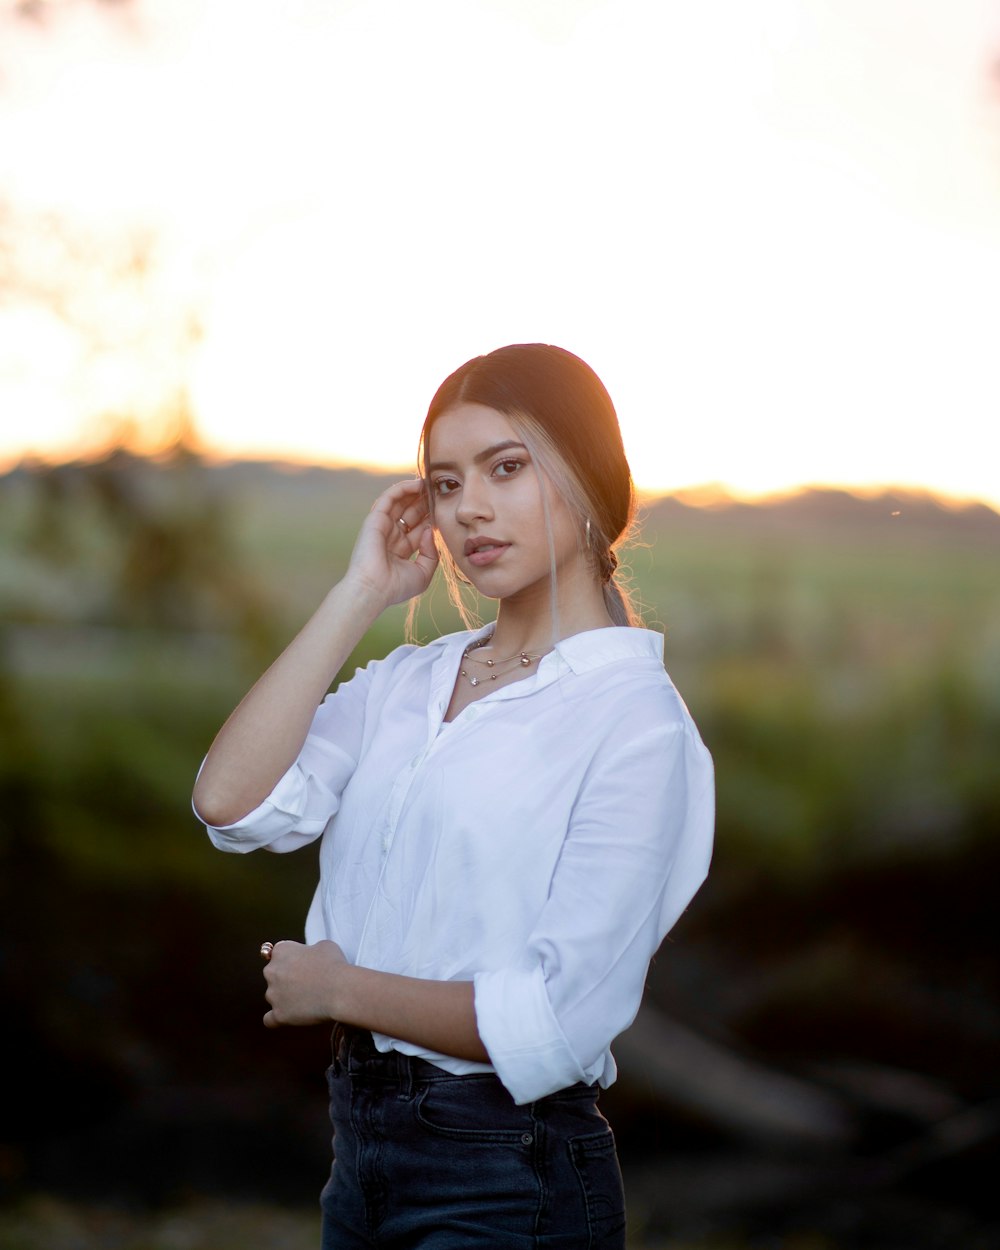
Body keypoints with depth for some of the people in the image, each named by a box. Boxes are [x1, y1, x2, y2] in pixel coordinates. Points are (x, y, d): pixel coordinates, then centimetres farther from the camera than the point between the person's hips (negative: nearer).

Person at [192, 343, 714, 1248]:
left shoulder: (635, 722, -12)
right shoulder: (407, 682, 7)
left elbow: (554, 1020, -17)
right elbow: (231, 802, -8)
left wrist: (339, 987, -6)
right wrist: (360, 594, -3)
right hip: (363, 1151, 6)